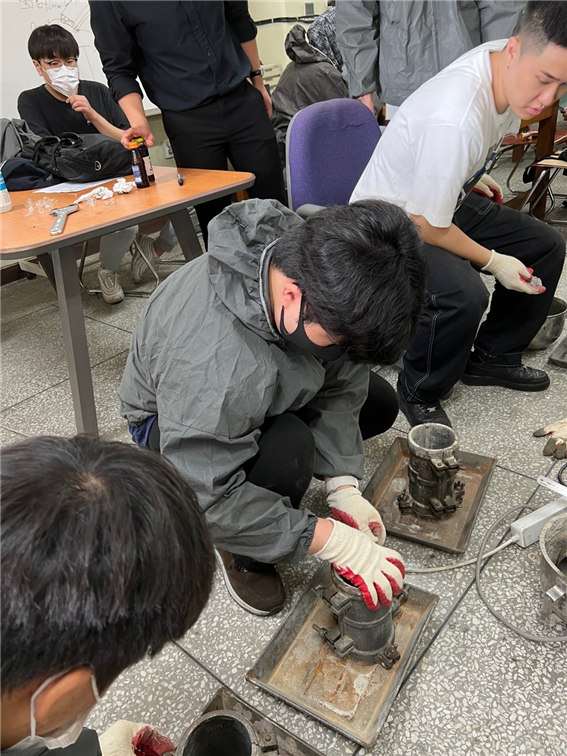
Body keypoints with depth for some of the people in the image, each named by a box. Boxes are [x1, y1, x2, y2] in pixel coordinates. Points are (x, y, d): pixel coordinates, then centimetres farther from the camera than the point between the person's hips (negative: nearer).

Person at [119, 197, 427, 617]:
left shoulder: (315, 258, -26)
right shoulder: (214, 362, -45)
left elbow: (340, 380, -15)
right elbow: (205, 499, -37)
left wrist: (344, 487, -20)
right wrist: (334, 540, -34)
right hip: (171, 415, -6)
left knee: (379, 404, 4)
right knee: (287, 452, -37)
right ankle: (243, 554, -4)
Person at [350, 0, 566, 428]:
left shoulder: (506, 64, -7)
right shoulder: (456, 119, -35)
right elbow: (425, 226, -25)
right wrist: (493, 261, -13)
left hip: (446, 199, 9)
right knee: (461, 295, -35)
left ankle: (492, 357, 20)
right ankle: (419, 393, -5)